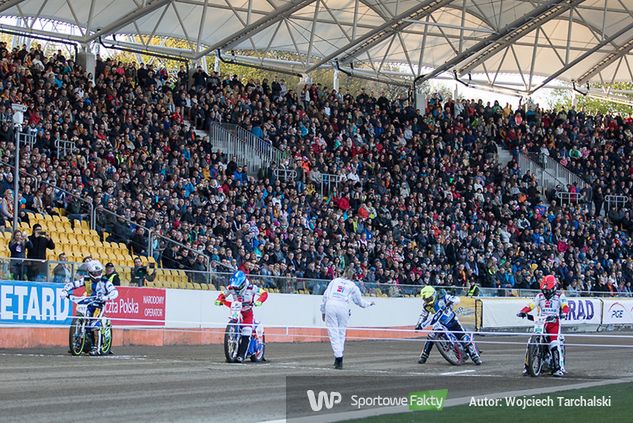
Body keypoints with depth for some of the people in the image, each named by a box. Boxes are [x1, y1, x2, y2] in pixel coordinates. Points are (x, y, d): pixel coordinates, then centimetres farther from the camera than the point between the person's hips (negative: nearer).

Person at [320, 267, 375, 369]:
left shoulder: (334, 281, 18)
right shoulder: (353, 286, 14)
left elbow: (325, 296, 13)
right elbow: (360, 302, 22)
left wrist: (323, 311, 17)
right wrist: (369, 303, 42)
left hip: (330, 305, 0)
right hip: (343, 307, 0)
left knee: (333, 332, -2)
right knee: (341, 333, 10)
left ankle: (338, 357, -13)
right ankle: (339, 361, 10)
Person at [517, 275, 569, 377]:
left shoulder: (560, 296, 7)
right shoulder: (540, 296, 17)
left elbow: (565, 306, -8)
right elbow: (531, 305, 7)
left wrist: (563, 313, -31)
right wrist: (523, 311, -13)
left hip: (554, 323, -4)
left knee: (554, 345, -21)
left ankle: (559, 368, -16)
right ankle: (527, 366, 2)